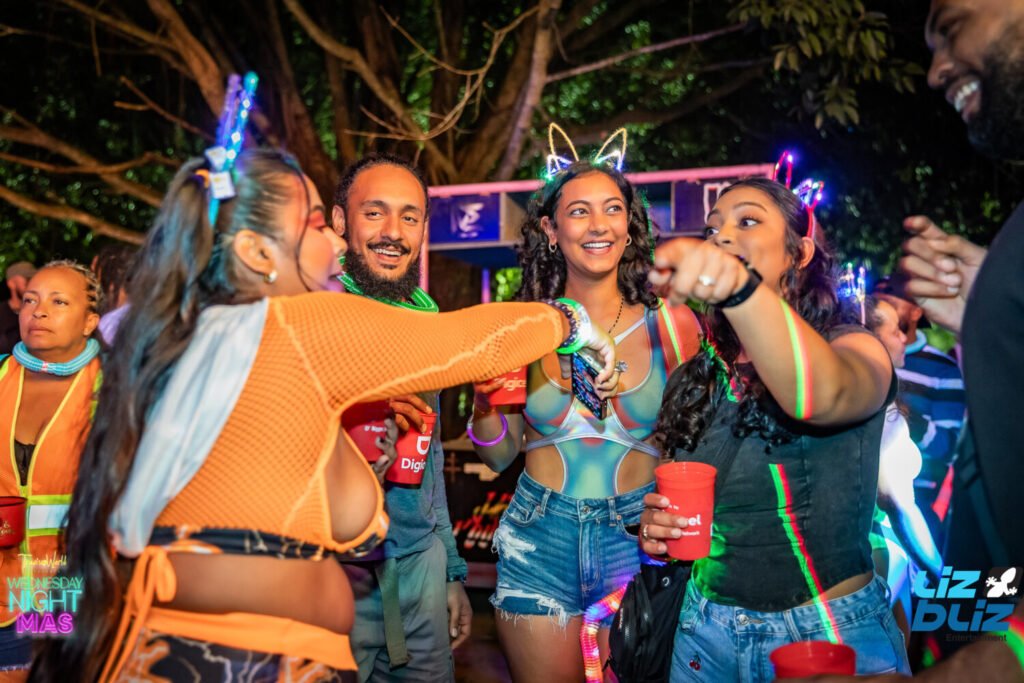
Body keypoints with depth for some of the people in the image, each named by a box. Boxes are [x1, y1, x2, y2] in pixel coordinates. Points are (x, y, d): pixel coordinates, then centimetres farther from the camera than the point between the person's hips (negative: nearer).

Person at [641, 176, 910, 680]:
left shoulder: (852, 347, -10)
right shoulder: (692, 380, 3)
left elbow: (820, 395, -35)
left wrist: (740, 286, -51)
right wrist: (657, 529, -8)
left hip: (835, 635, -4)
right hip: (707, 631, 5)